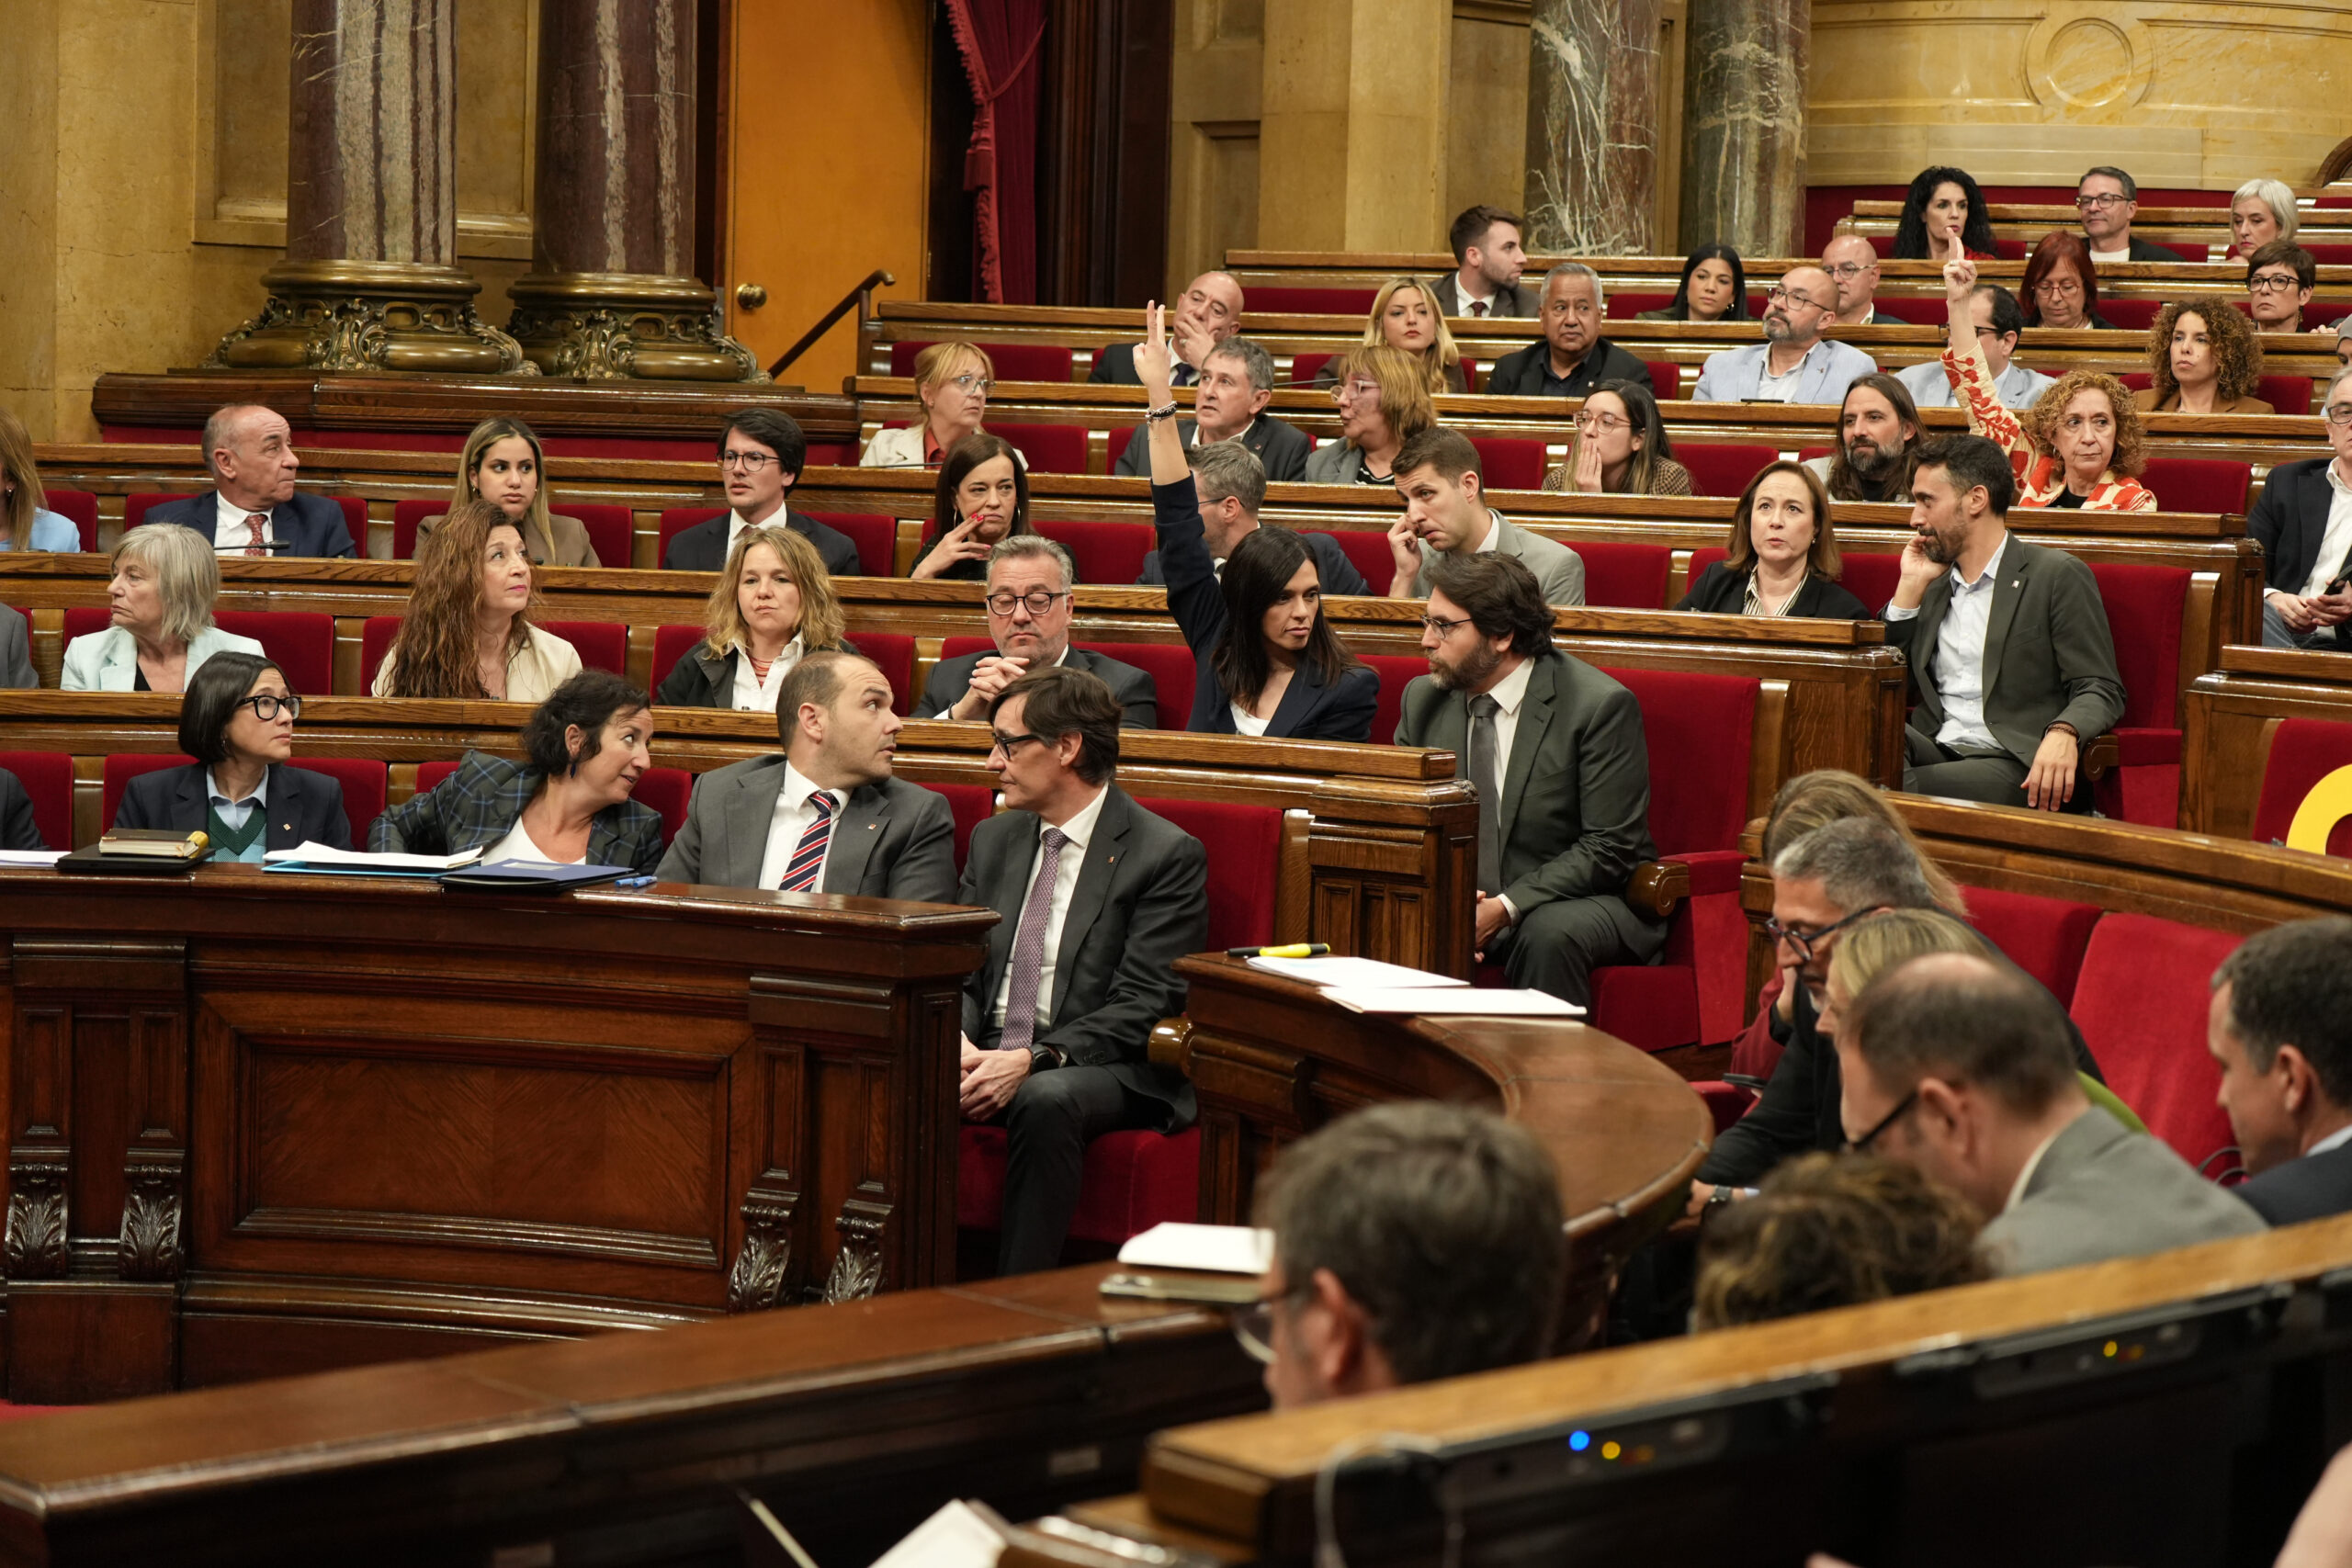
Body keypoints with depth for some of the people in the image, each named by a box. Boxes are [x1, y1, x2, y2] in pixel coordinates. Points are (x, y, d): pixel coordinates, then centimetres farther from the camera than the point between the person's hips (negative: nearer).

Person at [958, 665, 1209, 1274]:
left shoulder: (1166, 854, -5)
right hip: (989, 1058, 5)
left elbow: (1143, 1006, -11)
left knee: (1045, 1100, -38)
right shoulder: (993, 840, 17)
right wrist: (960, 1045, -10)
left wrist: (1032, 1060, -23)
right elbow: (960, 974, 14)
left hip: (1104, 1070, -5)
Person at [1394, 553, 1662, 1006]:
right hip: (1458, 903, 4)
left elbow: (1610, 848, -14)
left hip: (1580, 901, -4)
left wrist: (1507, 907, -23)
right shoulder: (1423, 698, 5)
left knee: (1547, 934, -37)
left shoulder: (1600, 705, -12)